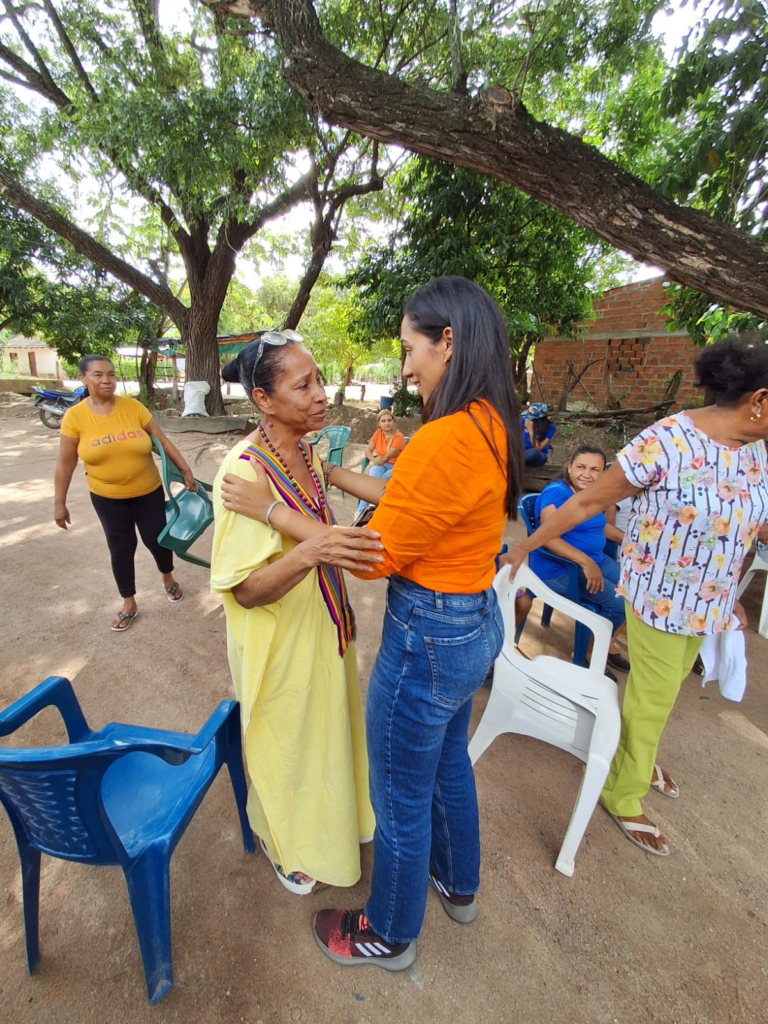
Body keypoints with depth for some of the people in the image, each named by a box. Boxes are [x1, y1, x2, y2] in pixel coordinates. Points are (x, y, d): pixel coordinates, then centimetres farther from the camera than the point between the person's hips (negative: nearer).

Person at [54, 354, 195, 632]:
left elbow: (163, 442, -3)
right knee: (120, 549, 10)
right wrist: (59, 503, 0)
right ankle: (129, 604, 29)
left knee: (157, 540, 8)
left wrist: (186, 471, -5)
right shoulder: (74, 416, -10)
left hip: (148, 492, 0)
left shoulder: (133, 407, -10)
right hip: (107, 498, 0)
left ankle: (168, 577, 41)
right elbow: (65, 463, -4)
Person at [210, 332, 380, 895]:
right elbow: (246, 591, -28)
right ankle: (285, 845, 50)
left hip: (323, 626, 7)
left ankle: (330, 816, 58)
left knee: (326, 729, 27)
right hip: (279, 641, -7)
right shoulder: (244, 471, -27)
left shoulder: (307, 451, -3)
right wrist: (309, 553, -45)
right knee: (285, 744, 19)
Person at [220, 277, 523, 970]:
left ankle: (390, 935, 48)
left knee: (401, 798, 17)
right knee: (448, 761, 31)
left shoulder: (446, 438, -28)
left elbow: (375, 555, -21)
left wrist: (271, 509, -14)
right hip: (477, 622, 9)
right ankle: (458, 885, 59)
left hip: (428, 638, -9)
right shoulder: (491, 426, 2)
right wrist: (338, 475, 13)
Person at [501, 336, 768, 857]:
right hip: (659, 595, -6)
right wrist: (524, 548, -15)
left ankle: (639, 758, 50)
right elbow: (588, 501, -19)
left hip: (707, 600, 7)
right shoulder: (665, 443, -24)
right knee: (652, 697, 8)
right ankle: (623, 795, 33)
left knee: (665, 689, 23)